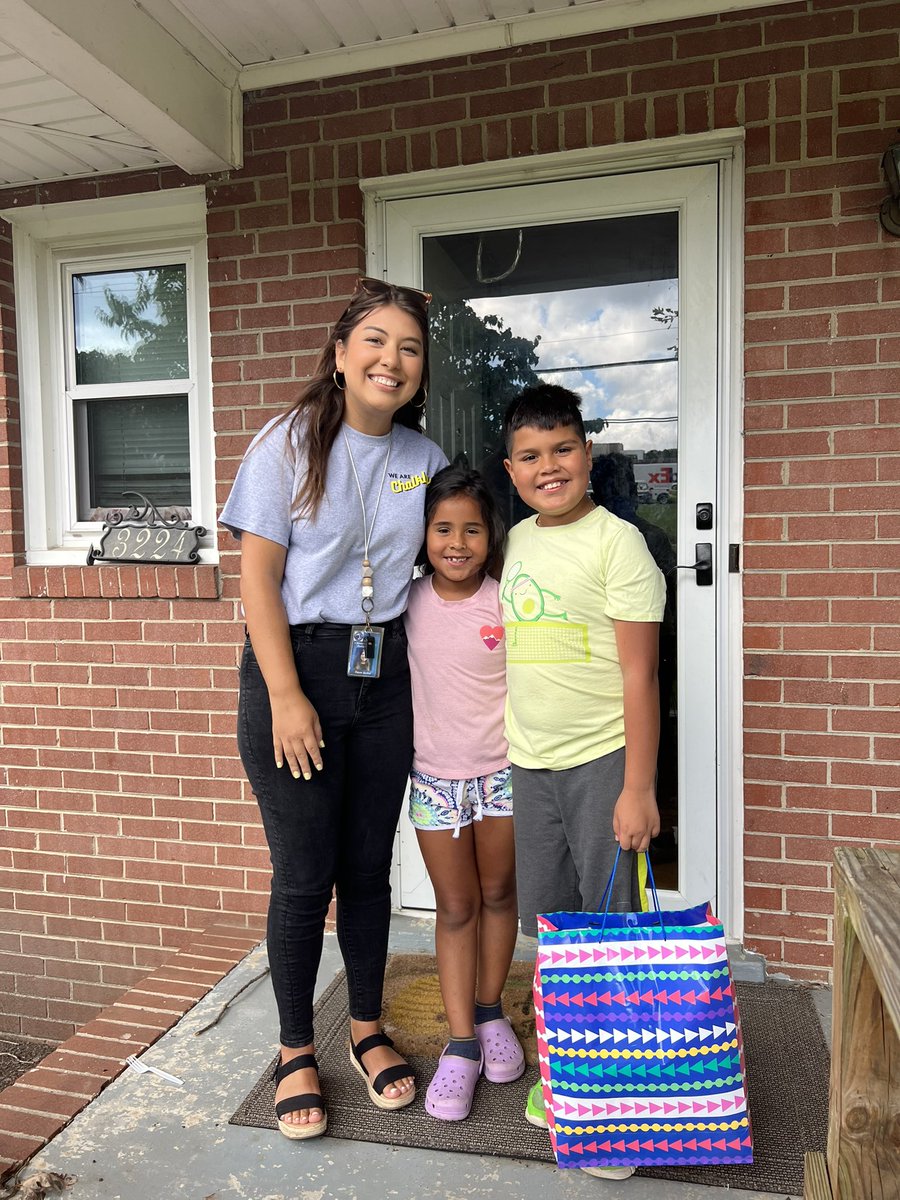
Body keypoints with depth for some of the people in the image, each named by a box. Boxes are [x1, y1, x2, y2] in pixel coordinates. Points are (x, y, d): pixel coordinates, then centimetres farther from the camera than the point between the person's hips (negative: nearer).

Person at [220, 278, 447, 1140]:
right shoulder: (289, 445, -7)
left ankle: (367, 1029, 35)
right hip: (295, 668, -4)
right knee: (303, 874, 4)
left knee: (369, 866, 13)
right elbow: (257, 578, -10)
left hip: (384, 675, 4)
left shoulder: (424, 460, 6)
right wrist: (286, 696, -15)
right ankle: (296, 1051, 27)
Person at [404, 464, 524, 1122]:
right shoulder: (408, 602, -5)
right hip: (435, 777, 1)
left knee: (498, 895, 16)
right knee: (455, 908, 10)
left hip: (502, 771, 0)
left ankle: (491, 1011, 37)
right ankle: (461, 1043, 21)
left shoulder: (506, 604, -10)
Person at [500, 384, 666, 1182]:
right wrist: (509, 749, 14)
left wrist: (638, 789, -15)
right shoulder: (515, 542, 7)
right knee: (548, 923, 16)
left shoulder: (616, 541, -11)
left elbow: (640, 676, -13)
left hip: (603, 760, -6)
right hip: (531, 762, 6)